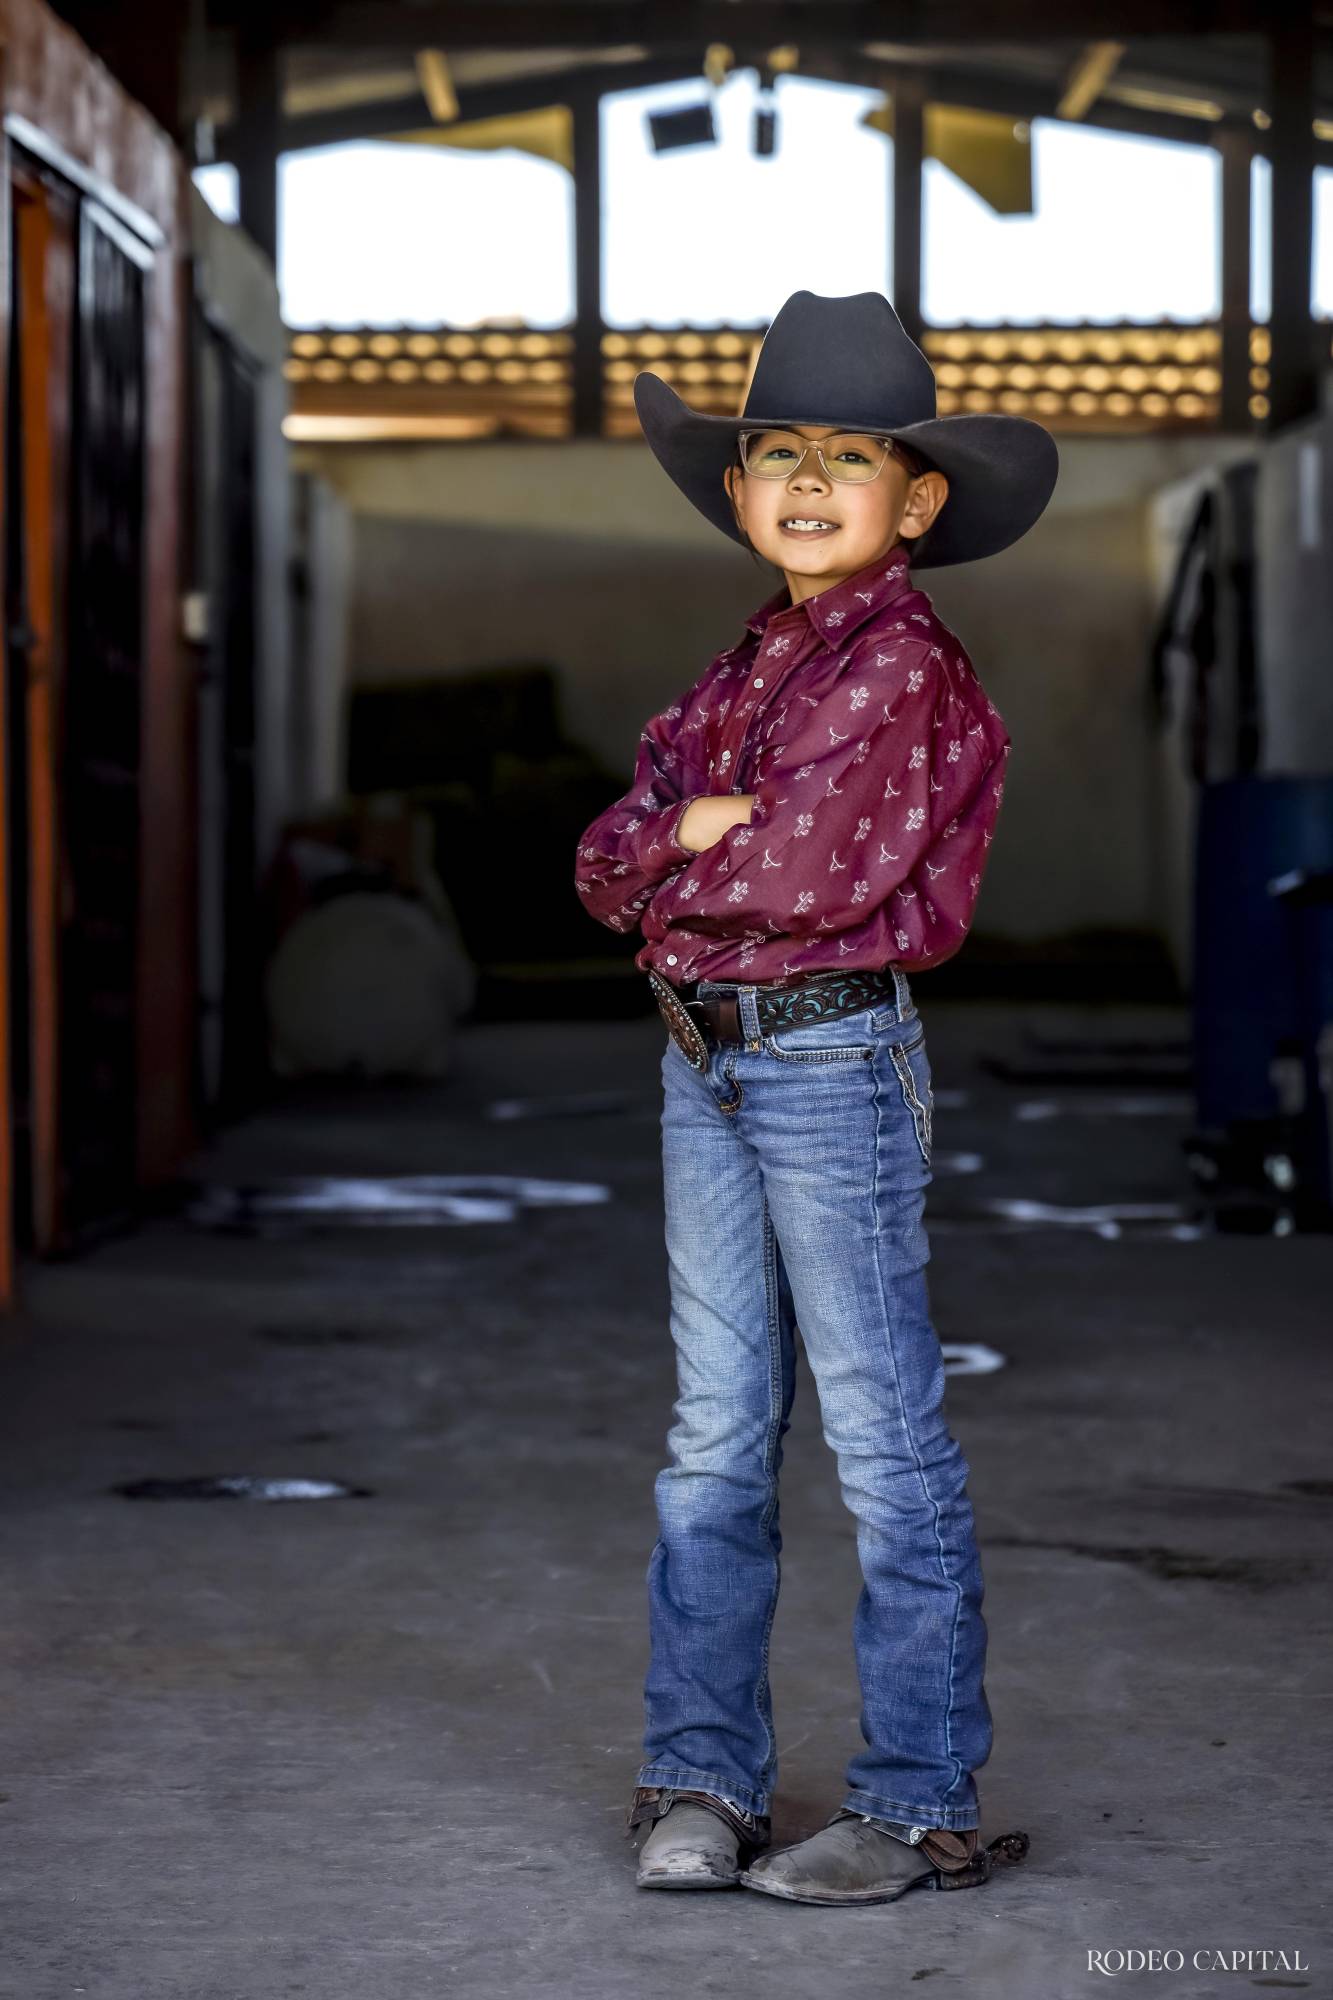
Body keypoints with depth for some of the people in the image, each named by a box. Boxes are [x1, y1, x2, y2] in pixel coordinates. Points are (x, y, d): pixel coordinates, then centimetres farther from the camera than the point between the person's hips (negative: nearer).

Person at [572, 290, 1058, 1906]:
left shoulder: (901, 666, -10)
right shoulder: (748, 669, 15)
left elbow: (802, 876, -20)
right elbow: (609, 863, 8)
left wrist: (674, 864, -2)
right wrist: (693, 826, -12)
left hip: (833, 1058, -8)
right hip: (705, 1058, 8)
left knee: (881, 1438, -1)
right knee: (716, 1433, 11)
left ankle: (922, 1804, 7)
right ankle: (701, 1776, 19)